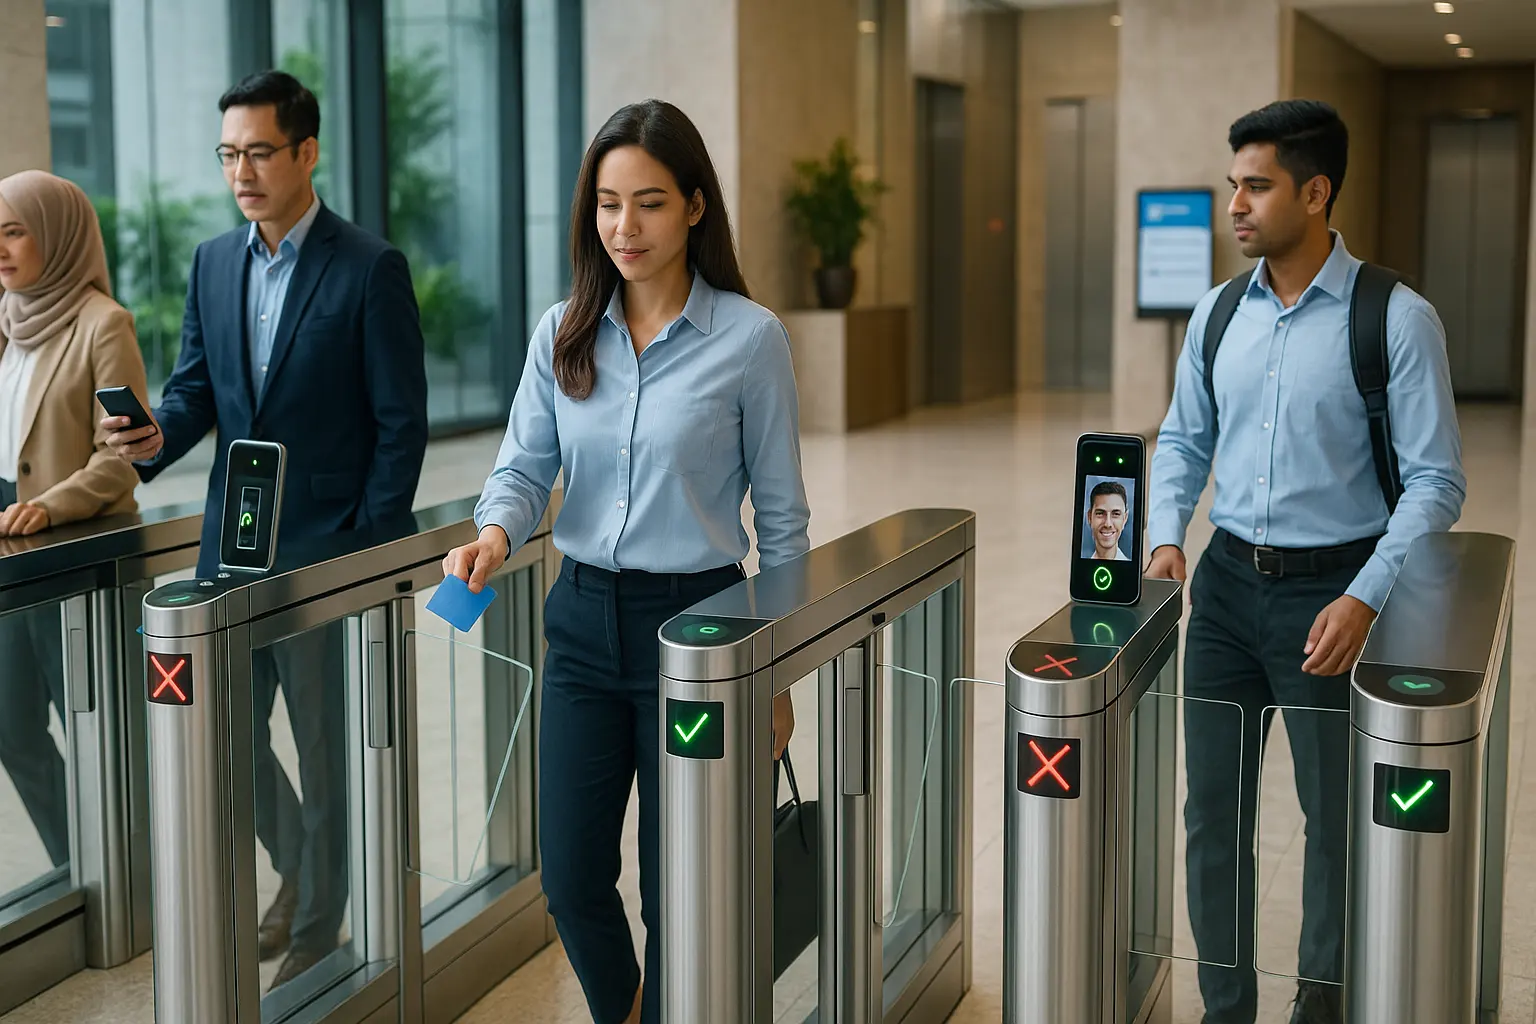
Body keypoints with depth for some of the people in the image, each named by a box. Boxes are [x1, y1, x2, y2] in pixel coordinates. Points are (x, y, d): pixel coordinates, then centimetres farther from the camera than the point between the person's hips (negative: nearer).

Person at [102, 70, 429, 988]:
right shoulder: (214, 263, 9)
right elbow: (198, 386, 12)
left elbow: (401, 423, -9)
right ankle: (299, 867, 40)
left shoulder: (371, 269, -9)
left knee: (326, 749, 7)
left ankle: (318, 930, 24)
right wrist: (158, 434, -12)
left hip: (327, 549, -6)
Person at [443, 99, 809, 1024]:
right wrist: (496, 533, -20)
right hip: (584, 622, 4)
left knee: (676, 886, 5)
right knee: (572, 876, 8)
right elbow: (524, 468, 3)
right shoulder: (562, 332, 4)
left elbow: (781, 516, -2)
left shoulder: (749, 337, -6)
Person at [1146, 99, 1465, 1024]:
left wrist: (1364, 598, -21)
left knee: (1337, 815, 8)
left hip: (1333, 590, -4)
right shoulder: (1219, 314, 5)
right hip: (1227, 580, 5)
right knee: (1214, 808, 9)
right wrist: (1168, 534, -2)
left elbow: (1436, 480, -11)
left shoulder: (1396, 320, -11)